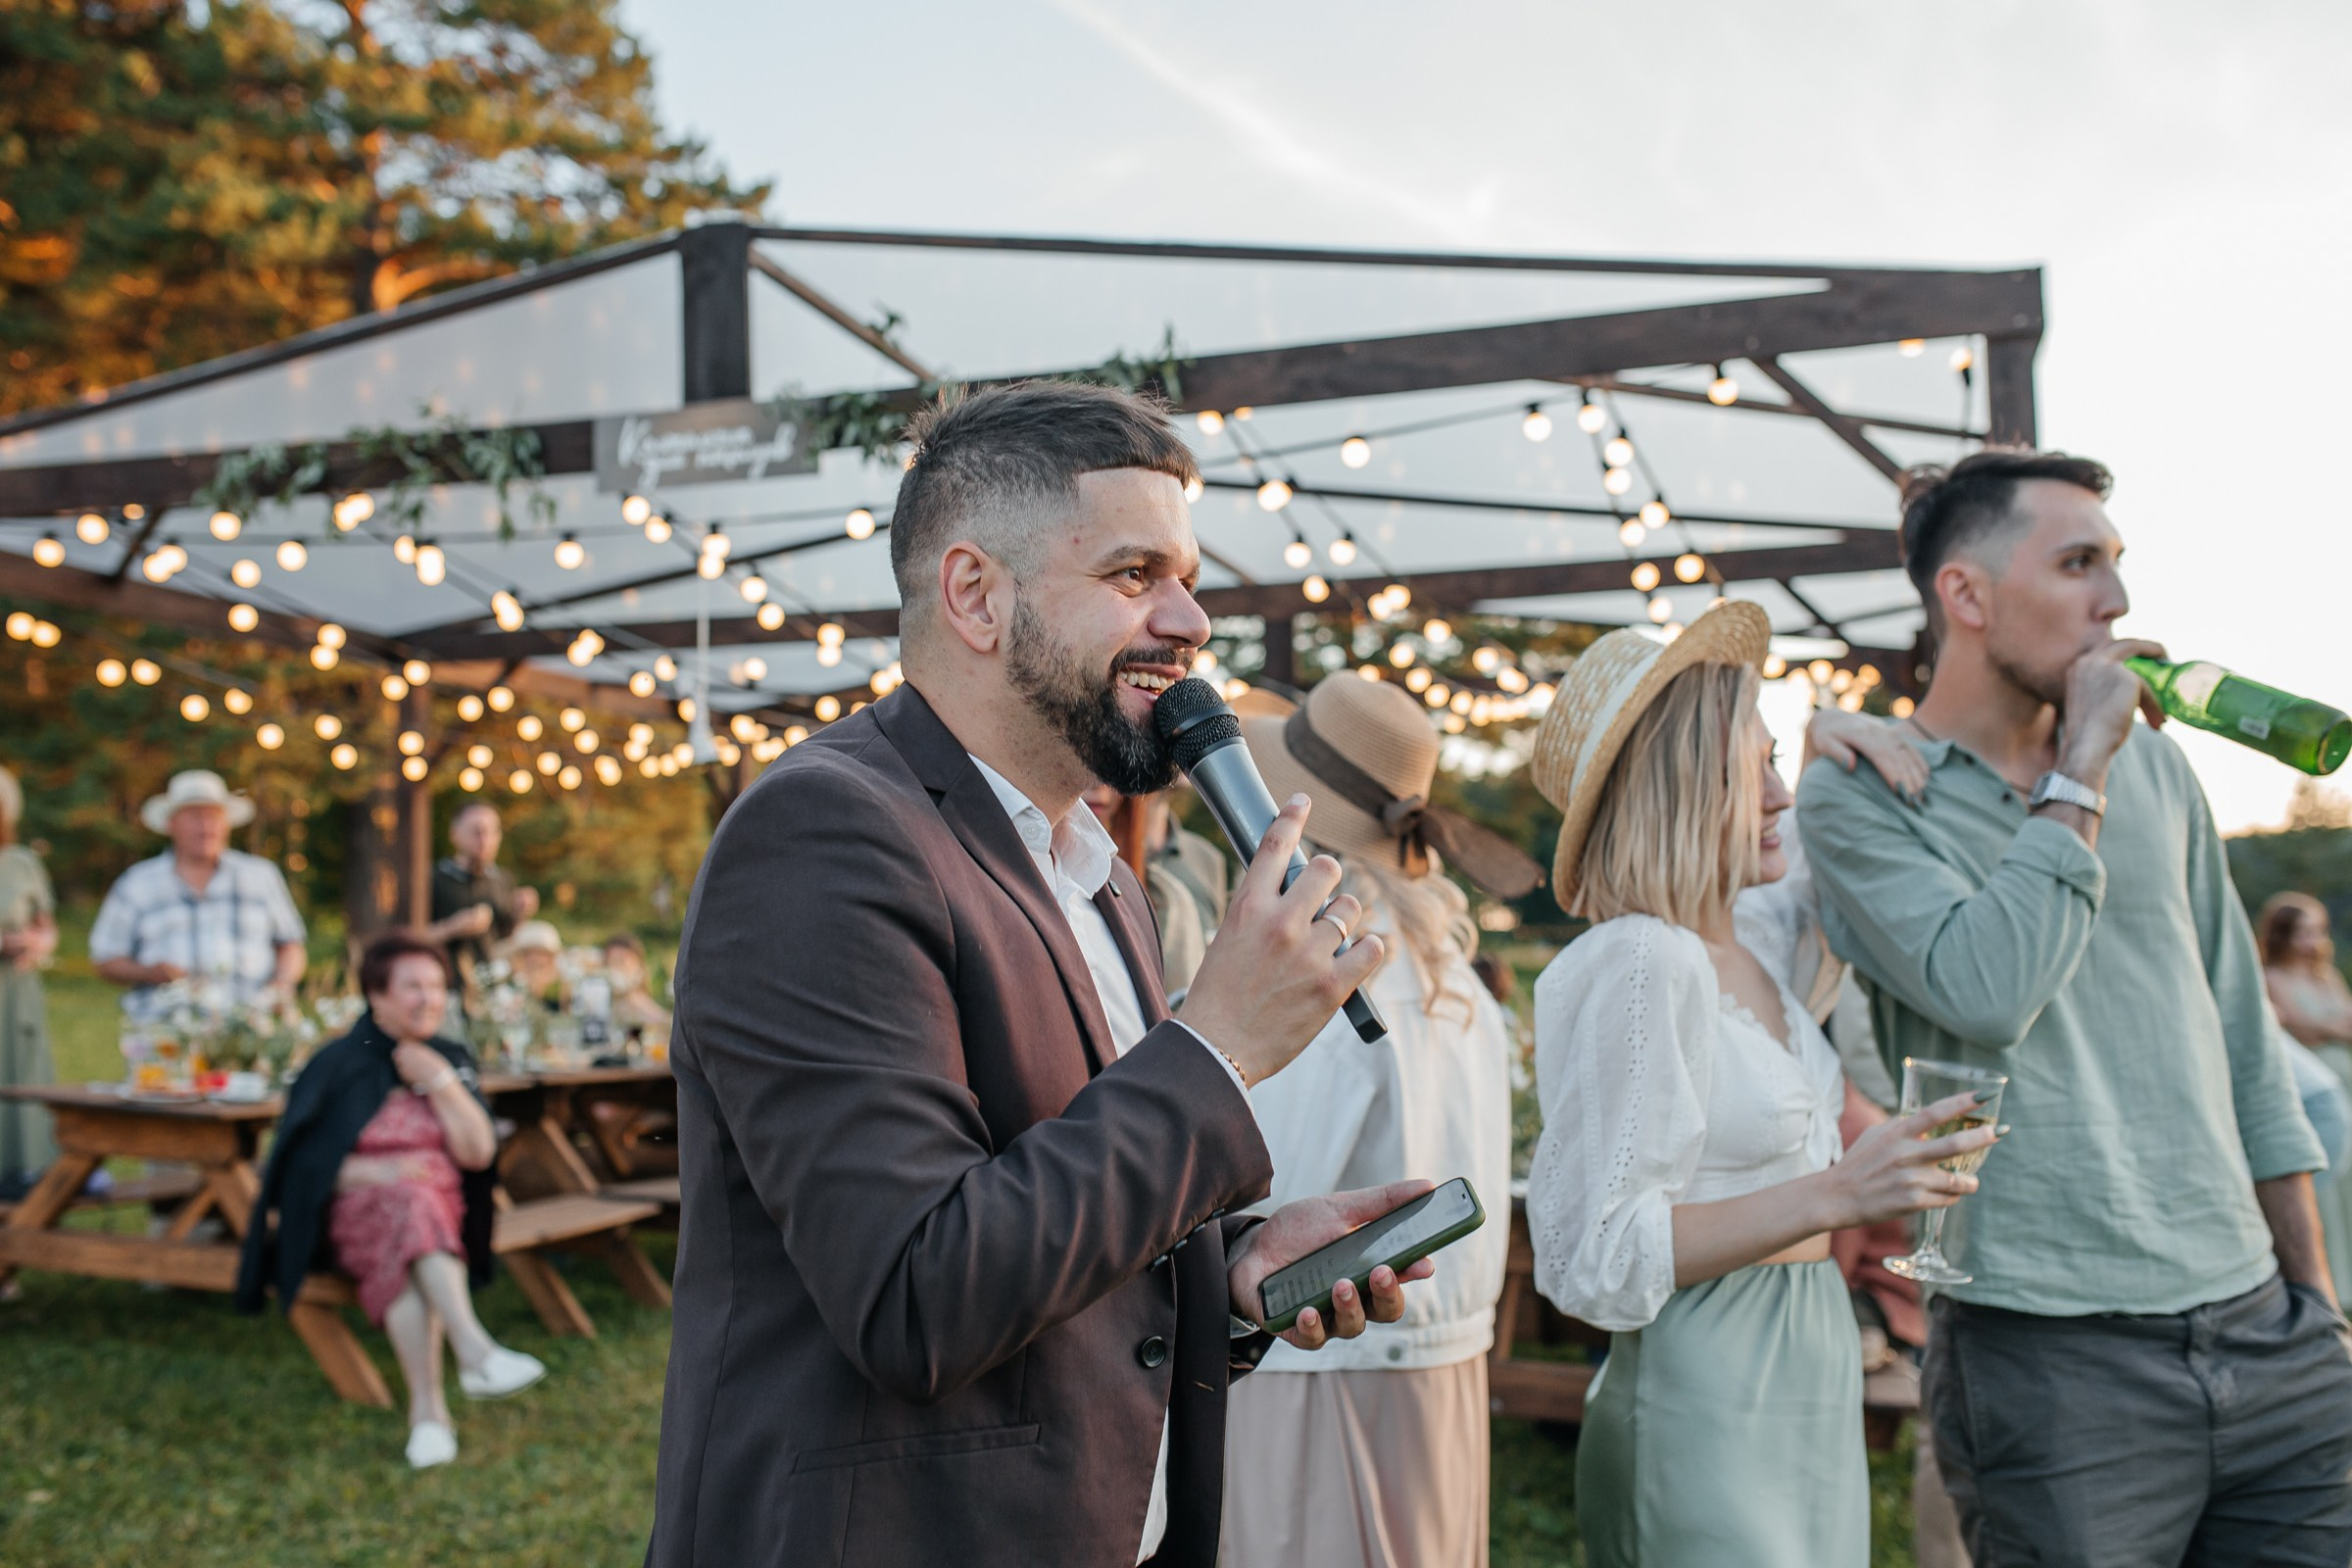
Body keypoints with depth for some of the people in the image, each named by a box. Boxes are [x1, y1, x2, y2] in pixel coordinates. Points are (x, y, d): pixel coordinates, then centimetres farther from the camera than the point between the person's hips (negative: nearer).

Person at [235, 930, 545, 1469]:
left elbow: (479, 1153, 2)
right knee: (409, 1203, -36)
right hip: (356, 1215, -2)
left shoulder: (451, 1060, 10)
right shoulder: (338, 1064, 0)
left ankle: (426, 1408, -44)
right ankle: (475, 1351, -50)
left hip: (441, 1214, 3)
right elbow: (302, 1162, -2)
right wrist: (378, 1172, -17)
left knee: (401, 1260, -33)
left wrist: (440, 1081, -7)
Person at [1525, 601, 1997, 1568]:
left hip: (1810, 1395, 9)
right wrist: (1832, 1197, -24)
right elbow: (1594, 1259, -21)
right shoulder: (1638, 964, -17)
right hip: (1704, 1407, -9)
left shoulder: (1753, 955, 9)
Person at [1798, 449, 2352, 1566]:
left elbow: (2242, 1045, 16)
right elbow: (1987, 990, -22)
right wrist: (2080, 771, -13)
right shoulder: (1856, 793, -5)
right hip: (2054, 1355, -5)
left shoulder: (2153, 764, 11)